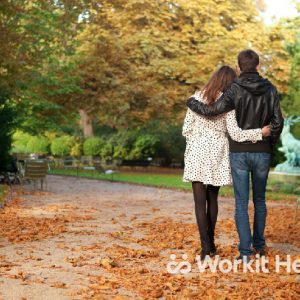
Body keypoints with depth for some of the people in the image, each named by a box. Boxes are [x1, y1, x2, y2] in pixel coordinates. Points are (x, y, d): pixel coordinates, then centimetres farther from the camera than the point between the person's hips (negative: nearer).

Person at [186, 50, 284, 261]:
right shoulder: (270, 90, -1)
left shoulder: (235, 90, -9)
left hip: (239, 153, -2)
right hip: (262, 153, 3)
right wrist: (270, 145, 13)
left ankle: (245, 251, -3)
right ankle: (259, 244, 27)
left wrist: (192, 102, -1)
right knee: (259, 200, 19)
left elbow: (213, 110, -20)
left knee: (241, 203, 1)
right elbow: (278, 122, -4)